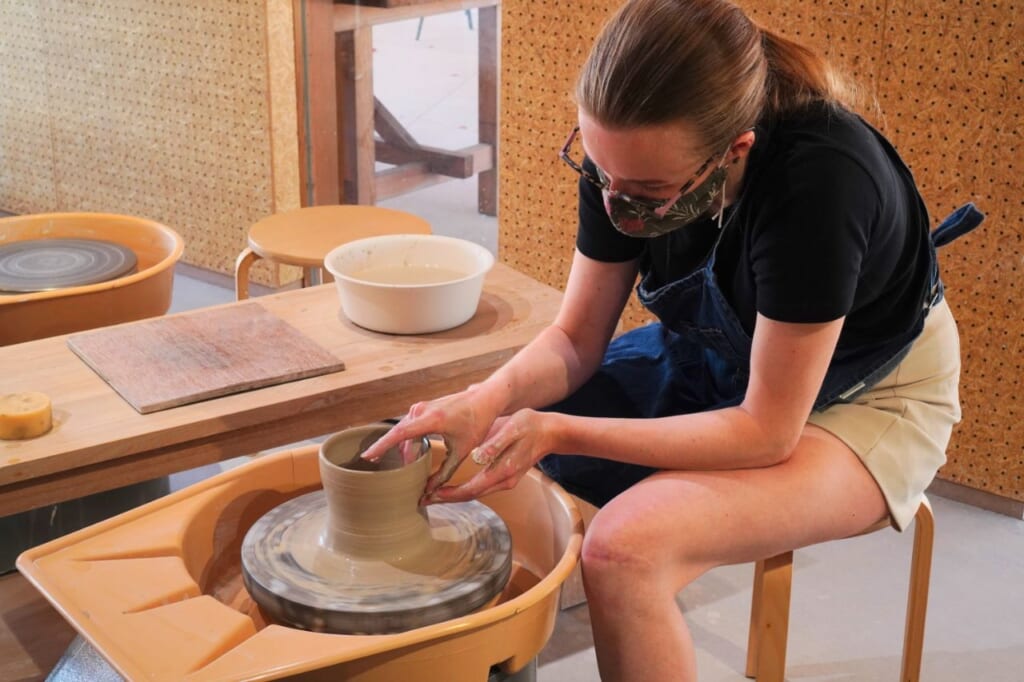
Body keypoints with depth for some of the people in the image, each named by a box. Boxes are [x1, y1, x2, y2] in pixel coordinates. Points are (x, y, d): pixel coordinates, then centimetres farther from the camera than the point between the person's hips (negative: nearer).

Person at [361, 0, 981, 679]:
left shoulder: (820, 178, -35)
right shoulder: (629, 156, -18)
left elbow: (766, 432, -28)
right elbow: (576, 340, -7)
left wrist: (556, 432, -32)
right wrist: (490, 400, -28)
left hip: (865, 394, -6)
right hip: (716, 357, 6)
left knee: (625, 545, -31)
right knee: (464, 444, -5)